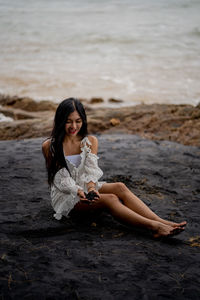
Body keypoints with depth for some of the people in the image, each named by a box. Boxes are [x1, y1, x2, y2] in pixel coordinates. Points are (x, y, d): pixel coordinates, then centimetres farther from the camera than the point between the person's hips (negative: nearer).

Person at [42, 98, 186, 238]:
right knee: (110, 199, -30)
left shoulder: (90, 141, 3)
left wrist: (91, 187, -30)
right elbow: (61, 178, -13)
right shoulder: (49, 146, -9)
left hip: (86, 187, 4)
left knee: (119, 187, -26)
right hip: (65, 195, -4)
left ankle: (161, 221, -38)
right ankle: (155, 227, -42)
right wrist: (78, 191, -31)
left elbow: (91, 168, -10)